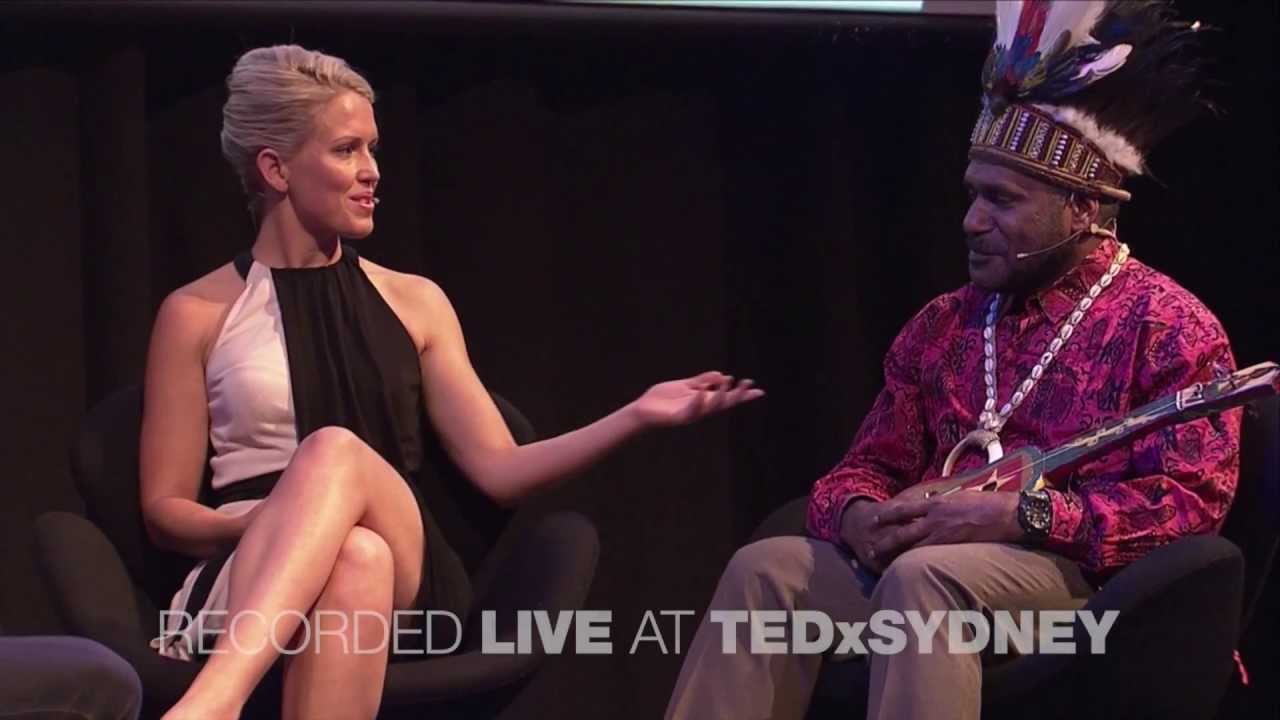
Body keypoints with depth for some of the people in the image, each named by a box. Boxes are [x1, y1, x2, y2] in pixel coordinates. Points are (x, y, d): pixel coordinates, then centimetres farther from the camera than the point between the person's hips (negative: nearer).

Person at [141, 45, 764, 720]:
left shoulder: (414, 302, 18)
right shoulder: (197, 314, 9)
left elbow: (498, 469, 12)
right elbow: (165, 511, 8)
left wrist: (635, 416, 0)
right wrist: (272, 524, -13)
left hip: (404, 584, 2)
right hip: (250, 583, -2)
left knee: (335, 451, -35)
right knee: (354, 558, -40)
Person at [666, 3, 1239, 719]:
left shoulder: (1168, 326, -1)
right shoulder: (944, 323, 19)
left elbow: (1191, 500, -11)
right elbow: (871, 464, 20)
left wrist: (1019, 515, -20)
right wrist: (858, 514, -8)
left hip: (1086, 576, -6)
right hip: (926, 560, 6)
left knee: (922, 576, -36)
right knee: (766, 568, -21)